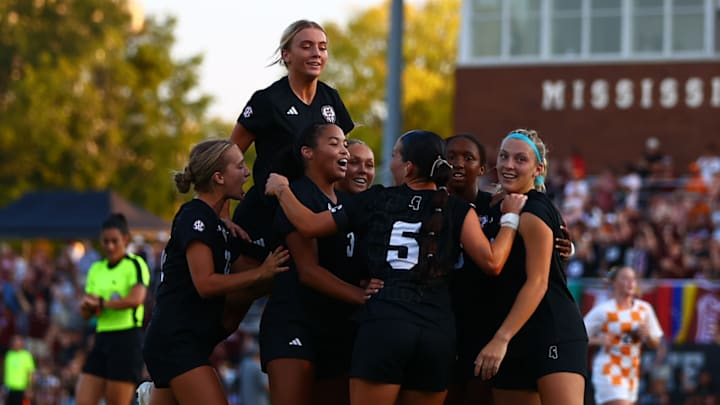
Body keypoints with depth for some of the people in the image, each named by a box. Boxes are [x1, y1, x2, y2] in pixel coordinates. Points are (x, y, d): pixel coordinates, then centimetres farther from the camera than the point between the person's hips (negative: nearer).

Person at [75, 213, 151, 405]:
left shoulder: (135, 265, -4)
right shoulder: (96, 269, 15)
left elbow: (136, 299, -21)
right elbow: (85, 313, 15)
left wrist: (101, 303, -10)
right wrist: (88, 305, -10)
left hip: (128, 340, -7)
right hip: (102, 337, 7)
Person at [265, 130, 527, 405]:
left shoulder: (376, 201, 8)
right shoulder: (458, 211, 7)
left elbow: (308, 225, 13)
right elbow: (492, 262, -4)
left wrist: (281, 190, 31)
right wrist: (511, 218, 11)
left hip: (383, 323, -2)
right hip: (438, 330, 2)